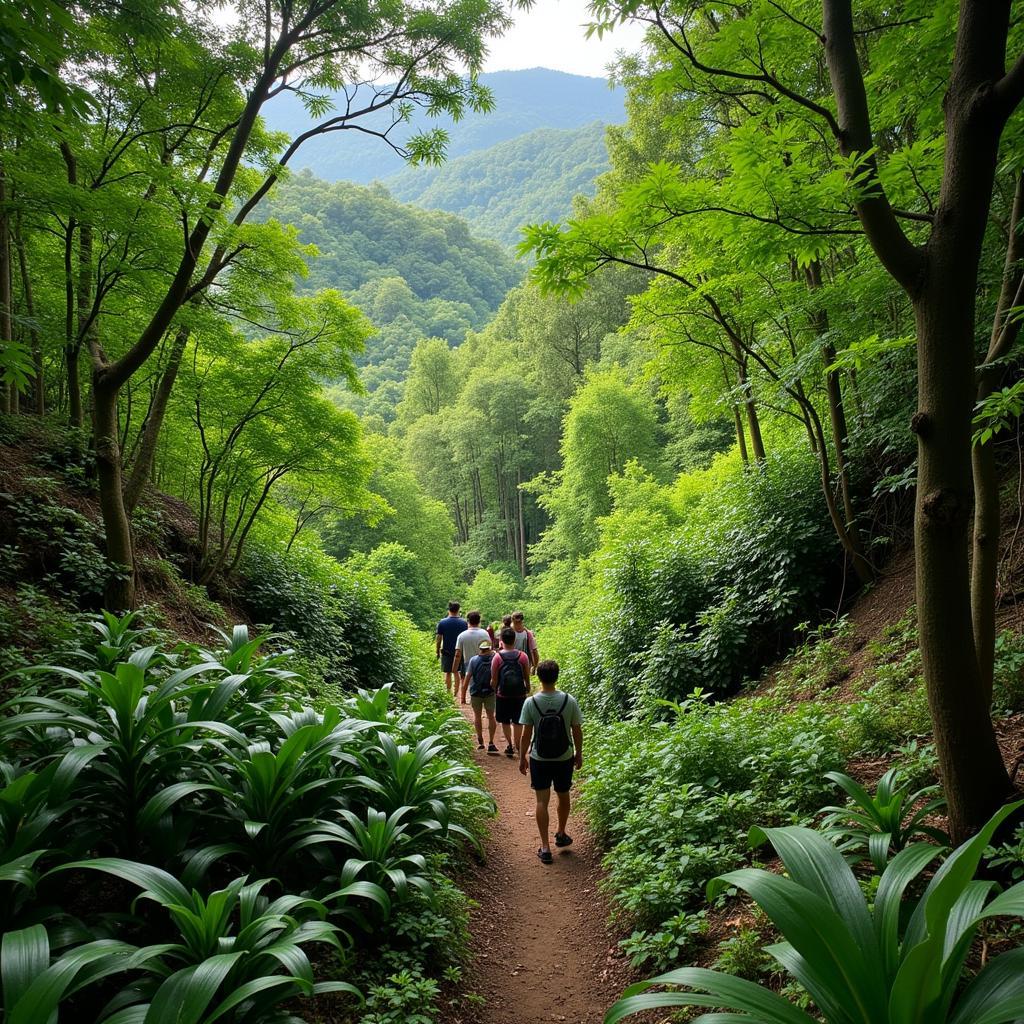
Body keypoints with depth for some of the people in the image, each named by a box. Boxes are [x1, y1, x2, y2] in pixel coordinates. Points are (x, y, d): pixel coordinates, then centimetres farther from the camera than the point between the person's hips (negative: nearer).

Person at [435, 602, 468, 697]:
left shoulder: (442, 623, -7)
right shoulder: (464, 623, -5)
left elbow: (439, 639, -4)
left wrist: (437, 652, 7)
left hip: (446, 652, -1)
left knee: (448, 673, 7)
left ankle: (448, 693, 9)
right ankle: (456, 692, 16)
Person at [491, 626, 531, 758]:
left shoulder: (497, 658, -11)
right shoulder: (523, 656, -7)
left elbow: (494, 680, -7)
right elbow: (527, 678, 0)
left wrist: (493, 691, 10)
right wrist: (528, 691, 16)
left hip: (502, 696, -1)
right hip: (519, 695, 1)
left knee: (505, 722, 14)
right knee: (517, 722, 13)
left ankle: (509, 745, 13)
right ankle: (517, 745, 19)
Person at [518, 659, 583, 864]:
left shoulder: (530, 703, -15)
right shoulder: (569, 701, -13)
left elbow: (526, 735, -9)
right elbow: (577, 731, -4)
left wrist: (522, 758, 4)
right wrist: (579, 753, 11)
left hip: (539, 759, -1)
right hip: (565, 758, 1)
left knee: (542, 801, 7)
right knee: (563, 796, 21)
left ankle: (545, 847, 6)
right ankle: (561, 834, 40)